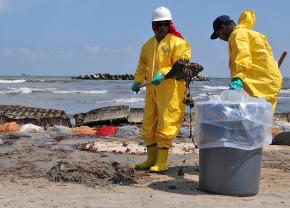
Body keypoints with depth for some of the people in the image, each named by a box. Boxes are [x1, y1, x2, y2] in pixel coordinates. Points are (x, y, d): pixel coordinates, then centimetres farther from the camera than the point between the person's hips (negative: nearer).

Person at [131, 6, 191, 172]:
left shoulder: (178, 42, -5)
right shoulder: (148, 45, 17)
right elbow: (142, 66, 22)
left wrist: (163, 74, -27)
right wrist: (137, 81, 6)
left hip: (171, 90, -7)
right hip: (152, 90, 7)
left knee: (166, 126, -5)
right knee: (148, 125, 11)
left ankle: (162, 161, 3)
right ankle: (152, 159, 23)